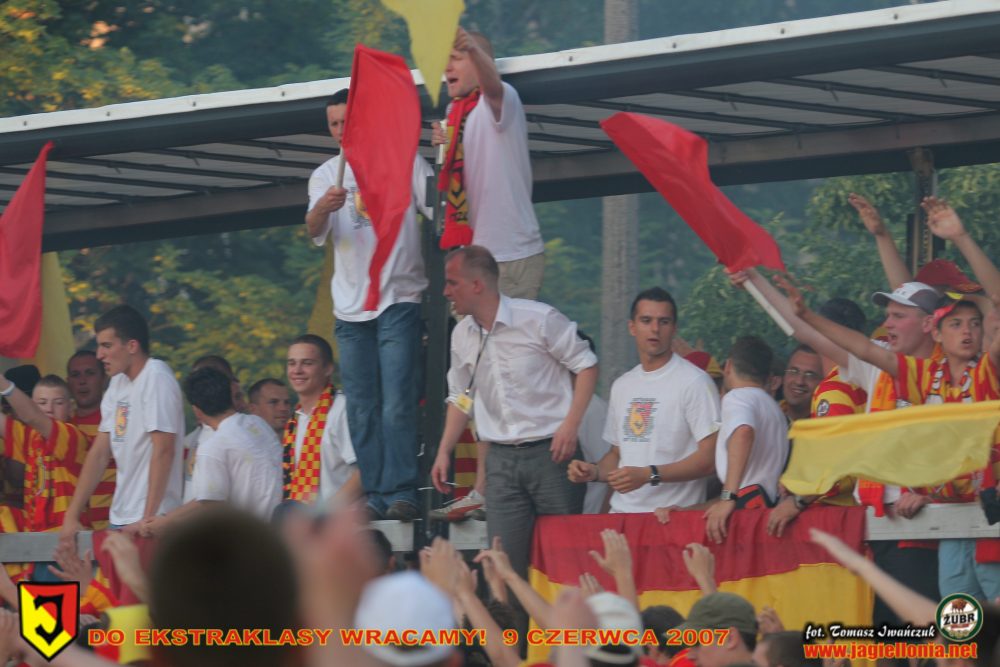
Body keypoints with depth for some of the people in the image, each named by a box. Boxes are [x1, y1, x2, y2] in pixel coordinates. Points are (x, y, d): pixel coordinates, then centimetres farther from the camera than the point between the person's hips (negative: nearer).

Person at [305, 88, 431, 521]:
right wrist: (323, 209, -29)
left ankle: (403, 493, -12)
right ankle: (375, 496, 7)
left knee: (398, 404, -12)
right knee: (361, 409, 3)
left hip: (399, 301, -3)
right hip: (351, 307, 4)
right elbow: (314, 230, -7)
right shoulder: (326, 176, 10)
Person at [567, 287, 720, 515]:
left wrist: (649, 475, -19)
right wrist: (594, 471, 5)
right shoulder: (622, 386, 19)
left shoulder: (695, 382, -4)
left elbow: (709, 458, -10)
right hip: (621, 513, 5)